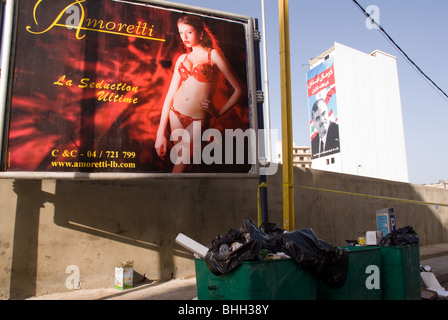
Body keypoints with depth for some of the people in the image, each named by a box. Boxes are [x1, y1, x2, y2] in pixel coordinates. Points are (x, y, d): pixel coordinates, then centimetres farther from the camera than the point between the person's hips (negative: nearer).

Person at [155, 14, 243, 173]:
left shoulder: (213, 54, -1)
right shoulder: (182, 58, 12)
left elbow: (238, 89, -2)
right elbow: (170, 94, 8)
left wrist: (219, 112, -3)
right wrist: (161, 132, 2)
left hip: (198, 120, -4)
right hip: (176, 114, 5)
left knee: (181, 165, -11)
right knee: (183, 163, 6)